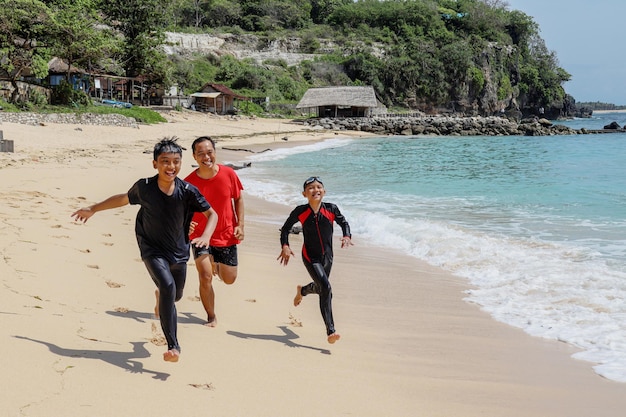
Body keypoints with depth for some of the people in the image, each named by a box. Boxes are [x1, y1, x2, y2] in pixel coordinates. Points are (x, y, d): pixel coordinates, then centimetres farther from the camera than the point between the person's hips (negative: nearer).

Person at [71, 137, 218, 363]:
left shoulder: (187, 191, -17)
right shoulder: (144, 187, -16)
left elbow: (212, 214, -9)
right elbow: (123, 199, 4)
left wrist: (206, 236, -29)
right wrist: (92, 209, 14)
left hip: (179, 252, 3)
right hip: (152, 250, -2)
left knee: (176, 295, 17)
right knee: (168, 287, -25)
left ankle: (160, 297, 59)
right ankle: (173, 346, -21)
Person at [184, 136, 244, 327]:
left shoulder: (228, 174, -11)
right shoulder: (189, 182, -15)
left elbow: (238, 199, 4)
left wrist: (240, 225, -4)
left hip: (226, 236, 2)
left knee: (229, 279, 10)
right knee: (205, 277, -12)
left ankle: (216, 266, 48)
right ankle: (211, 317, 11)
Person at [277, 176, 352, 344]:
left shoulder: (331, 209, -9)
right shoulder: (300, 212, -12)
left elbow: (344, 223, 9)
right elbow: (285, 228, 2)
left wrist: (347, 236, -10)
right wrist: (285, 246, -11)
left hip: (327, 256, 4)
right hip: (310, 256, -4)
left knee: (320, 288, 23)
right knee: (326, 288, -21)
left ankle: (301, 290, 62)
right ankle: (330, 331, -21)